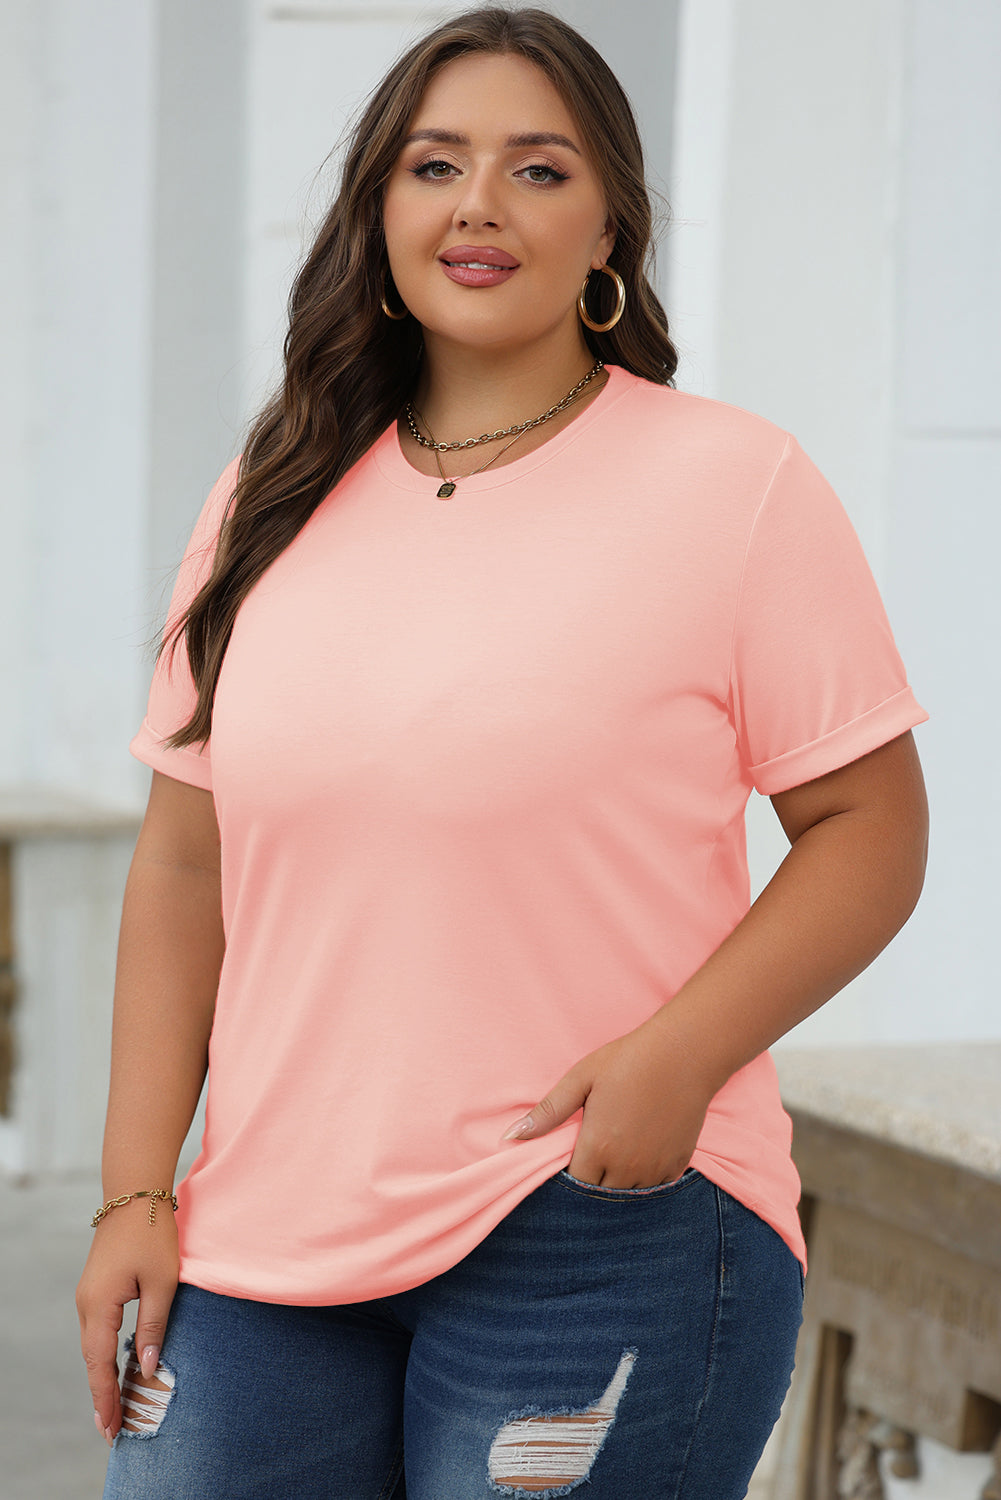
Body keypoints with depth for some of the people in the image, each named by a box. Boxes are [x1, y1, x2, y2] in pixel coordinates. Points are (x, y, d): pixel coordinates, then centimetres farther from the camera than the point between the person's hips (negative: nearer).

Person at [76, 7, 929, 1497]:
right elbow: (186, 863, 11)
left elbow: (871, 830, -4)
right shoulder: (276, 503, 10)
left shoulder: (732, 482, -3)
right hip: (269, 1242, 4)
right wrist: (136, 1193, 5)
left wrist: (679, 1057, -18)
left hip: (606, 1227, -4)